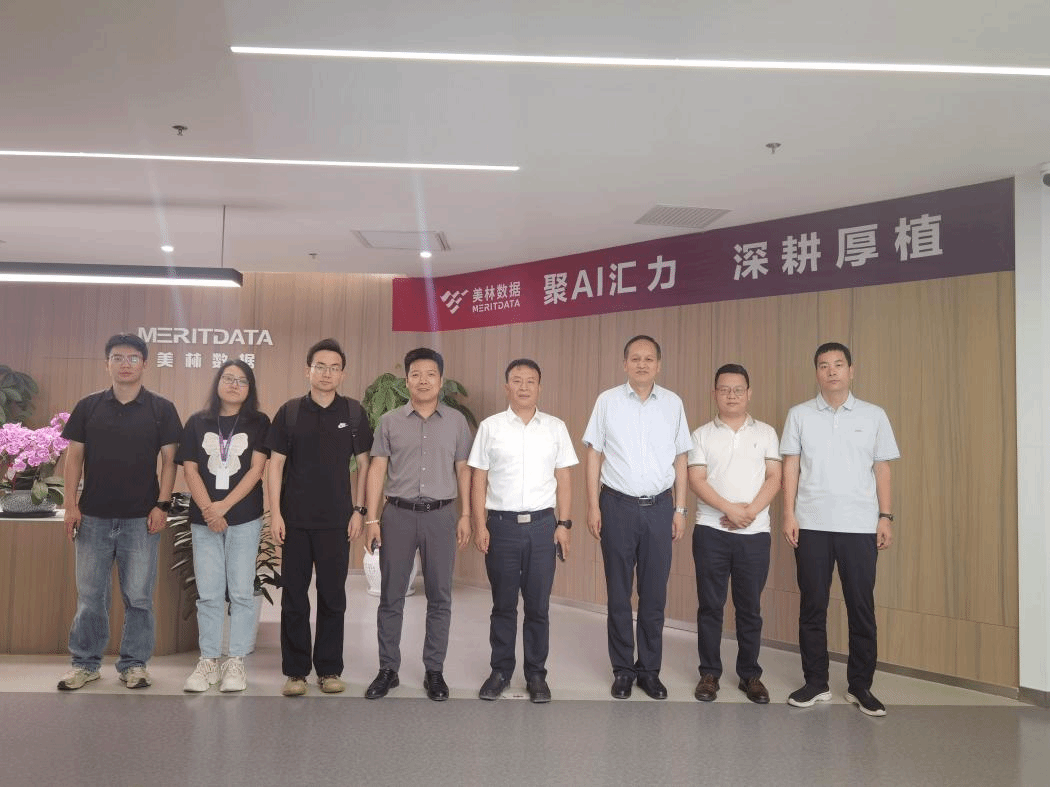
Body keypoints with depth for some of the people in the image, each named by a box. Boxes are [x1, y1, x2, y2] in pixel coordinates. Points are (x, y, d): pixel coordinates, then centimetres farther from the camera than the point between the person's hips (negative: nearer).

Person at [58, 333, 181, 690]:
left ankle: (134, 664, 16)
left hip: (141, 518, -1)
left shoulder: (161, 409, 1)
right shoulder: (88, 407, 6)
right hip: (94, 516, 2)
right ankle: (85, 663, 22)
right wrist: (71, 504, -1)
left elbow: (169, 459, 0)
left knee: (138, 596, 4)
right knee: (90, 595, 8)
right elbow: (74, 457, 7)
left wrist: (162, 504, -7)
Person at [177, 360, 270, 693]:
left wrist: (224, 506, -13)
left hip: (245, 519, -2)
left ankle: (236, 662, 9)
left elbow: (256, 470, -5)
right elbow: (190, 470, 3)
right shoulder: (197, 422, 9)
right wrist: (208, 510, -9)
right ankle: (208, 661, 14)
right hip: (204, 520, 2)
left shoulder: (259, 423, 3)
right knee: (208, 594, 5)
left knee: (241, 592, 1)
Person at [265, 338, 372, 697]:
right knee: (293, 597, 6)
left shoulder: (354, 412, 2)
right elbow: (275, 463, 1)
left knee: (333, 597, 7)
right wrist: (275, 513, -4)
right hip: (295, 519, 0)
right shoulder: (290, 411, 1)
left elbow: (364, 463, 6)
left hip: (337, 520, 0)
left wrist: (359, 510, 0)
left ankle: (329, 669, 19)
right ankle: (295, 671, 18)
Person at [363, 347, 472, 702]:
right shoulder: (389, 421, 4)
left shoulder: (456, 421, 5)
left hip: (440, 515, 0)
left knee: (439, 597, 6)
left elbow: (463, 470, 7)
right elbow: (377, 470, 2)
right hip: (398, 514, 0)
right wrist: (372, 519, -3)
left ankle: (434, 671, 18)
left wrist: (465, 515, 2)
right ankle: (388, 670, 18)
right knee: (391, 597, 6)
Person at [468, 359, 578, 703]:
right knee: (503, 605, 9)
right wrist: (480, 526, -3)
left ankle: (536, 675, 19)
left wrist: (564, 524, 1)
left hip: (542, 524, 1)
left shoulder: (556, 427, 6)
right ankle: (500, 672, 22)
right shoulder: (490, 427, 3)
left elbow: (564, 479, 7)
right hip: (501, 523, 0)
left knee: (538, 606, 6)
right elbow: (479, 479, 3)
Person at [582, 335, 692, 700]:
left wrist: (680, 509, 5)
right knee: (619, 594, 6)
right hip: (618, 505, -1)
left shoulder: (673, 403, 5)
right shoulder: (607, 401, 1)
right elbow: (594, 455, 2)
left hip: (659, 507, 1)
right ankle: (622, 669, 19)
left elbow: (680, 460, 9)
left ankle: (649, 669, 21)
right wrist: (593, 506, -3)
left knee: (655, 594, 7)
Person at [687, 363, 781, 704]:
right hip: (711, 531, -1)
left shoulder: (765, 433, 8)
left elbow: (774, 478, 2)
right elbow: (696, 480, -4)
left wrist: (751, 511, -13)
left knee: (750, 607, 7)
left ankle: (750, 674, 19)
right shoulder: (702, 435, 5)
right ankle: (709, 673, 15)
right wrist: (730, 509, -16)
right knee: (710, 605, 4)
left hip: (755, 533, 1)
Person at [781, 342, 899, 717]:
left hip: (860, 526, 0)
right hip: (812, 524, 0)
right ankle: (816, 682, 17)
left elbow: (882, 469, 8)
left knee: (861, 606, 4)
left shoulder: (873, 415, 6)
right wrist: (789, 514, -3)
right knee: (812, 605, 5)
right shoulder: (799, 415, 5)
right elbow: (791, 467, 4)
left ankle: (860, 685, 17)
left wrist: (886, 516, 1)